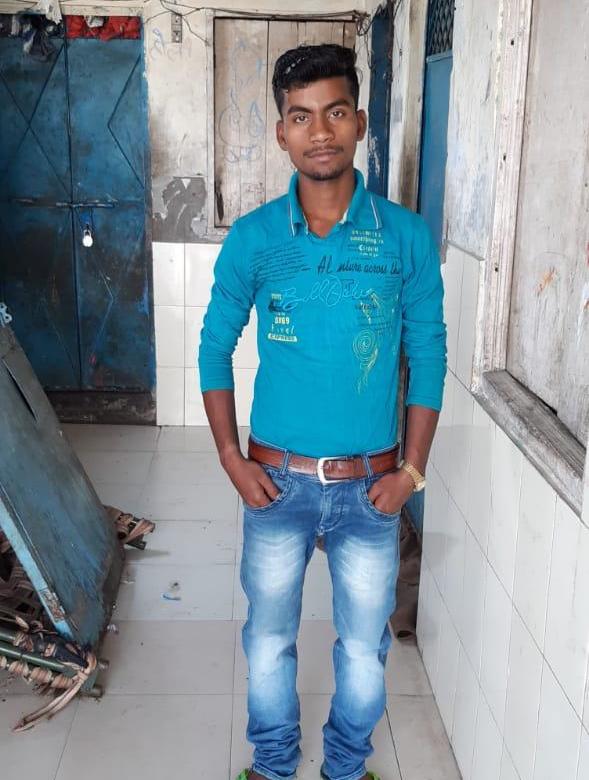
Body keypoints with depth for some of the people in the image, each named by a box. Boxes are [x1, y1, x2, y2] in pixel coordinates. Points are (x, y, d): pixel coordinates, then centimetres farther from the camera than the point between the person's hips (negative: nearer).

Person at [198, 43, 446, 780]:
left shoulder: (407, 237, -7)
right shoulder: (252, 237, -6)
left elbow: (428, 356, -1)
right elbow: (215, 347, 1)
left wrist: (411, 469, -6)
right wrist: (232, 459, -5)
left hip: (370, 485, 0)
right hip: (277, 479, 0)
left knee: (365, 647, 16)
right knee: (268, 639, 17)